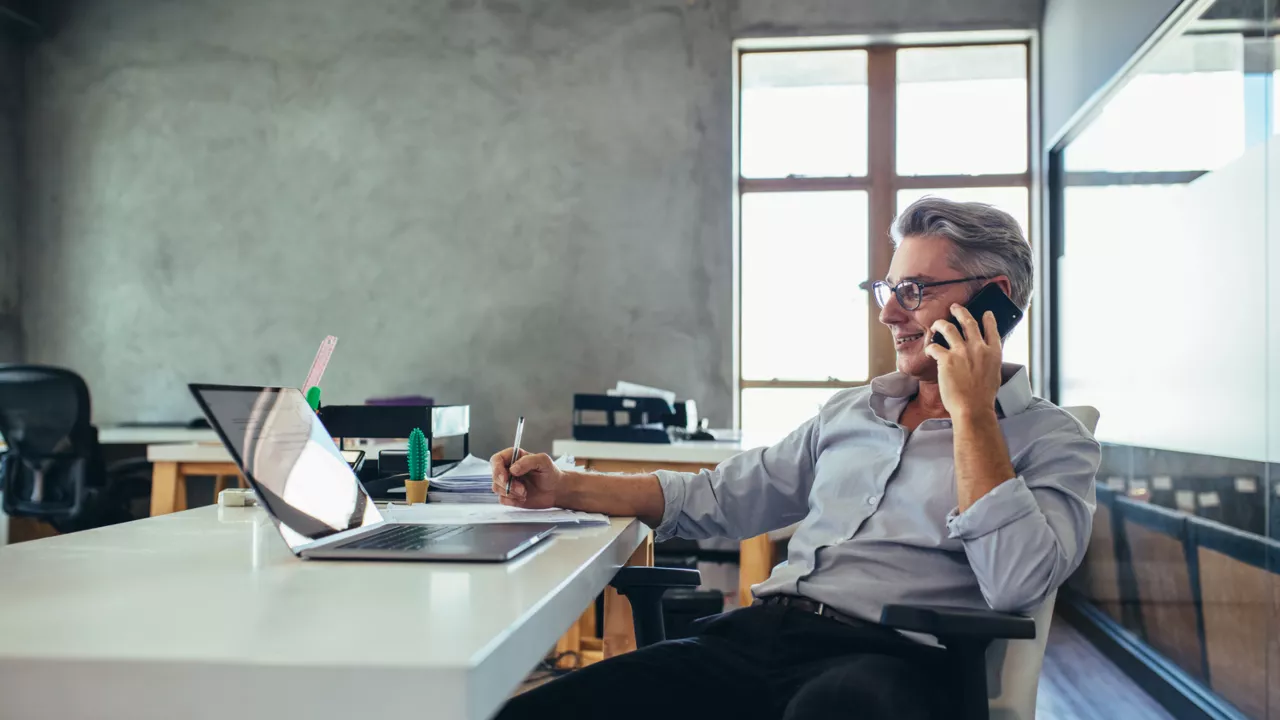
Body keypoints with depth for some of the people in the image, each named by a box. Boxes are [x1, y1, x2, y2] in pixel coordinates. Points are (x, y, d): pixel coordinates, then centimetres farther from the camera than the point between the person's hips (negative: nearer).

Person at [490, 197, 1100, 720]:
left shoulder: (1054, 443, 6)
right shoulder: (850, 411, 23)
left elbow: (1016, 584, -12)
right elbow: (722, 498, 21)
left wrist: (971, 411, -7)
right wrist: (568, 489, 12)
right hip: (757, 634, 5)